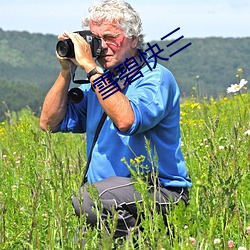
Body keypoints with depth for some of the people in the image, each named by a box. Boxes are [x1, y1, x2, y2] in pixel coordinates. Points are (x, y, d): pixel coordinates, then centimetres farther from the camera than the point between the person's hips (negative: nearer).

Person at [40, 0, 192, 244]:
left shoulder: (156, 78, -8)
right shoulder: (98, 81, 14)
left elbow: (126, 121, -28)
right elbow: (50, 123, 11)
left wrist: (90, 67, -23)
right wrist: (66, 71, 1)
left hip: (160, 192, -6)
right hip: (108, 190, 7)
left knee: (87, 199, -32)